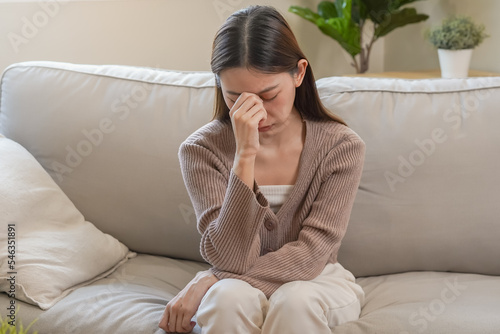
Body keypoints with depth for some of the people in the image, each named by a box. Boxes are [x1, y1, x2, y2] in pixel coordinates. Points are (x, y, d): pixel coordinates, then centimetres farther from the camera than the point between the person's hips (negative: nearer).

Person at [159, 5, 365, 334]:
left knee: (295, 301, -33)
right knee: (229, 298, -33)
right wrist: (245, 155, -30)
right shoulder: (202, 149, -12)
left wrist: (207, 284, -19)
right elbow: (230, 259, -21)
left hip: (317, 284, 0)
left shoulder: (342, 146, -12)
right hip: (237, 285, 0)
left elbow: (310, 256, -14)